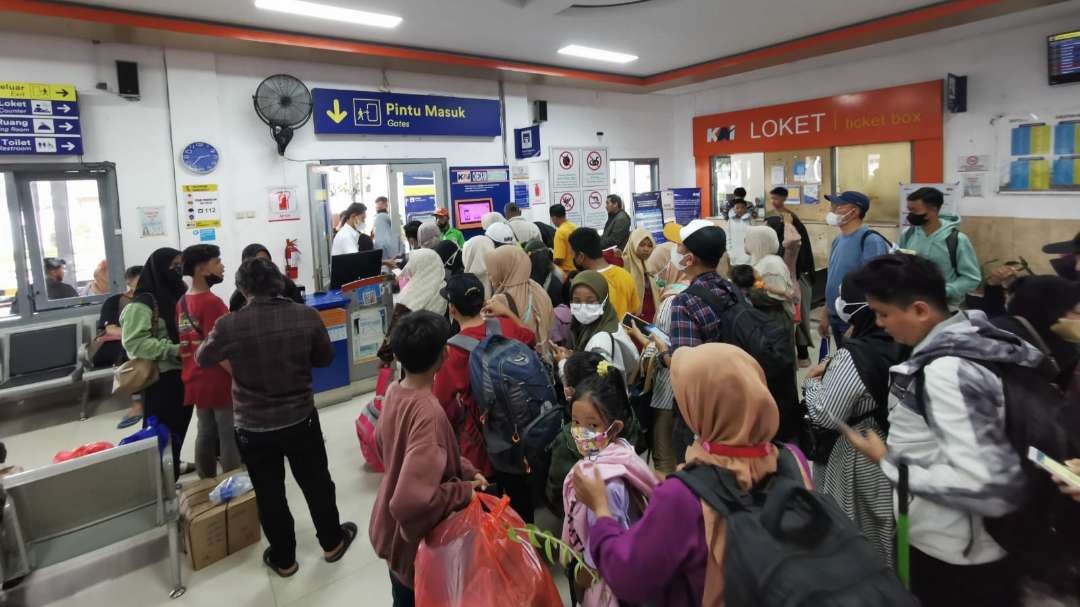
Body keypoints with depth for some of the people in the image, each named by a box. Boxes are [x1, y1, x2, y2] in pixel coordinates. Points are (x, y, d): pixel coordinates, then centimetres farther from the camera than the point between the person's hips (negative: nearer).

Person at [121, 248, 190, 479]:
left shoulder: (178, 296, 11)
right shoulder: (142, 304, -13)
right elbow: (134, 342, -21)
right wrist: (174, 350, -24)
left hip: (182, 373, 8)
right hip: (160, 377, -7)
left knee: (178, 426, 16)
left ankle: (173, 469, 30)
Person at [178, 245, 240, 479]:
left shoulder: (182, 303, 7)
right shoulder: (212, 303, -19)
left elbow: (187, 344, 13)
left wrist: (191, 371, 21)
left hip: (195, 381, 8)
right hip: (220, 382, -8)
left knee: (206, 434, 17)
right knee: (230, 438, 1)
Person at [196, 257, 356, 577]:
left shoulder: (229, 326, -18)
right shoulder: (307, 316, -15)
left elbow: (202, 359, 3)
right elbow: (325, 358, 1)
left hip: (253, 427, -1)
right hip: (301, 419, 1)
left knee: (269, 494, 17)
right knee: (317, 482, 20)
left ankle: (283, 558, 34)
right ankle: (332, 542, 38)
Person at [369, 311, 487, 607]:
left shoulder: (393, 391, -9)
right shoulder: (429, 413, -35)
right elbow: (411, 500, -38)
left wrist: (465, 470, 0)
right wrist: (464, 491, -22)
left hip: (389, 527, 7)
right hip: (415, 538, -7)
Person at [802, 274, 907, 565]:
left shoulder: (853, 357, -27)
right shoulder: (904, 345, -4)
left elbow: (825, 416, -24)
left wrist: (812, 380, -8)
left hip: (858, 460, -7)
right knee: (885, 525, 25)